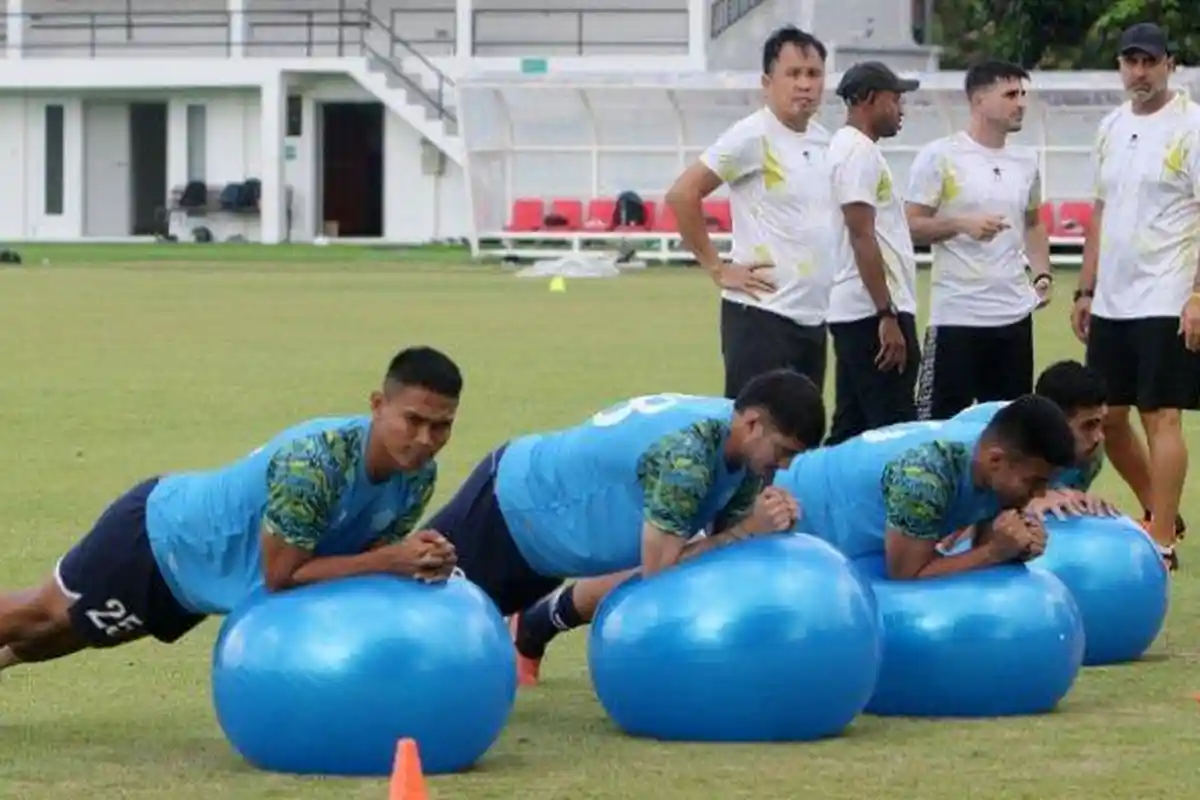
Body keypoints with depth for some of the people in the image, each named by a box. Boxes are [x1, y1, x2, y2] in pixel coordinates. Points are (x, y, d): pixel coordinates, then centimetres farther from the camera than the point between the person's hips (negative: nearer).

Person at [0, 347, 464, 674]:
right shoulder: (313, 461, -42)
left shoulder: (419, 476, -19)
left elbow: (368, 560, -9)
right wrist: (393, 560, -43)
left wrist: (416, 562, -31)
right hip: (160, 537, -7)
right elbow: (281, 576, -37)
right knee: (47, 616, 19)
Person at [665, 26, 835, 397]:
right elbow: (682, 194, -15)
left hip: (814, 316, 8)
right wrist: (717, 268, -12)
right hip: (762, 314, -8)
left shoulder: (822, 140, 12)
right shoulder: (752, 137, -11)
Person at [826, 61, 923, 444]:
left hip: (852, 312, 11)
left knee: (851, 428, 11)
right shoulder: (860, 153, -13)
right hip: (872, 312, -11)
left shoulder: (848, 148, 18)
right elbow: (862, 237, -20)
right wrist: (887, 315, -22)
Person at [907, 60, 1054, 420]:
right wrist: (962, 224, -22)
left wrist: (1042, 274, 9)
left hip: (1015, 314, 6)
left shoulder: (1026, 160, 12)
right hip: (956, 314, -6)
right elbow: (912, 225, -7)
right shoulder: (939, 156, -5)